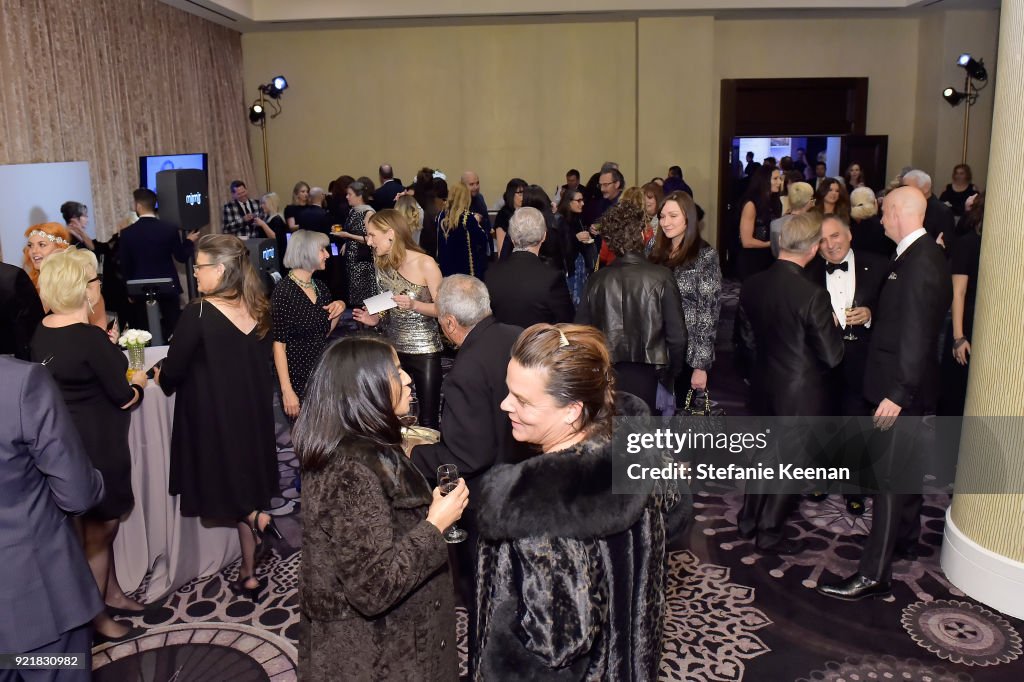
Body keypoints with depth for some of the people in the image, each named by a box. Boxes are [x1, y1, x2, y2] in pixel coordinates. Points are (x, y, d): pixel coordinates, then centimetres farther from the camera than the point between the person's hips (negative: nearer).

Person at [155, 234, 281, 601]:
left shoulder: (197, 314, -19)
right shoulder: (258, 309, -1)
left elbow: (173, 371, -12)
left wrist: (158, 376, 9)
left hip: (213, 416, -6)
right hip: (254, 413, 6)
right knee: (246, 477, 15)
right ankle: (249, 576, 23)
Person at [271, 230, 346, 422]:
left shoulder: (320, 287, 7)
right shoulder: (284, 291, -14)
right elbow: (279, 344, -15)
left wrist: (339, 309, -1)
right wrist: (287, 391, -19)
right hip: (297, 377, -6)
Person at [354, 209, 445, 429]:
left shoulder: (425, 264, -13)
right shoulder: (381, 265, 4)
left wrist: (414, 305, -25)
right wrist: (375, 319, -2)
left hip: (424, 349, -5)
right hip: (393, 348, 5)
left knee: (428, 420, -1)